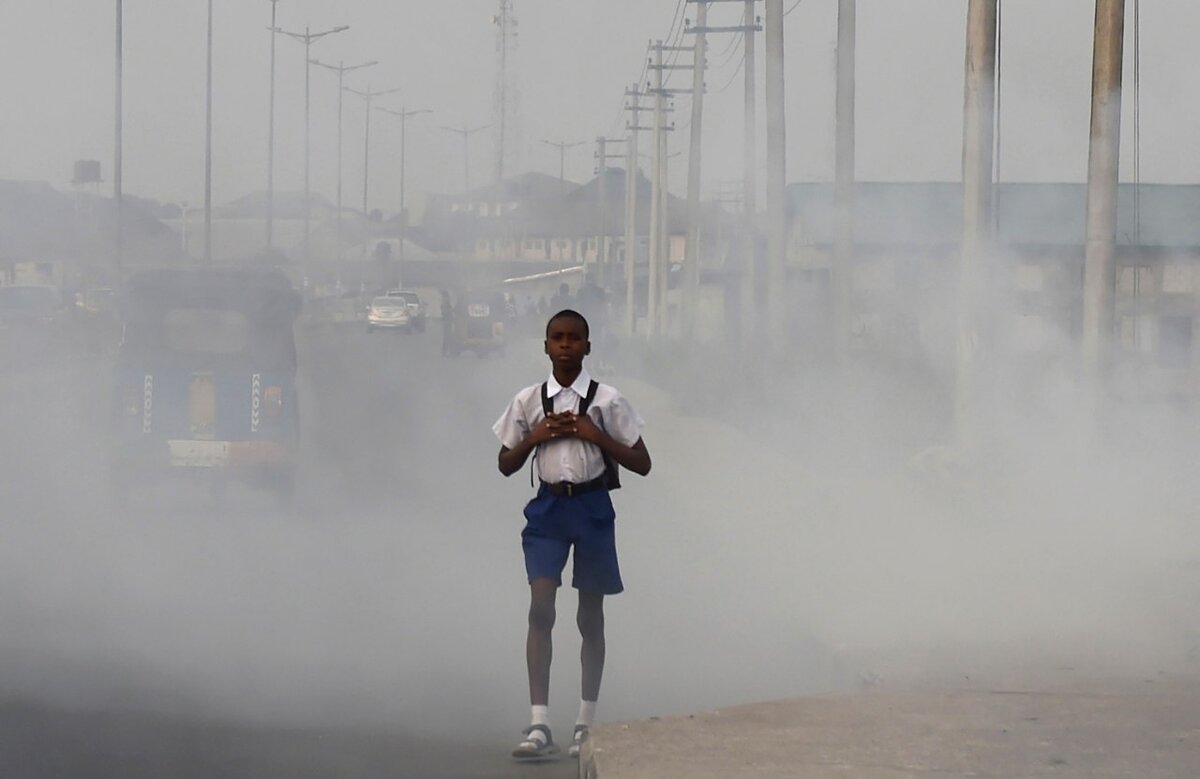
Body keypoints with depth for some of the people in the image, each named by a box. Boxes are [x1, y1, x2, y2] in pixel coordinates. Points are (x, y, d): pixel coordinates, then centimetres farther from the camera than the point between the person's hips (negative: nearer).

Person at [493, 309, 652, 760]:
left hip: (592, 507, -1)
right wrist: (535, 436, -7)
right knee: (540, 608, -13)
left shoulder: (606, 400, -3)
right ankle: (539, 725, -15)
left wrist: (595, 435, -12)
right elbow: (506, 464, 11)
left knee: (591, 616, 7)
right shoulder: (529, 401, 3)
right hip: (548, 507, 1)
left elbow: (642, 464, -1)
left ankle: (586, 723, 19)